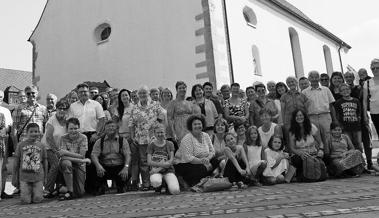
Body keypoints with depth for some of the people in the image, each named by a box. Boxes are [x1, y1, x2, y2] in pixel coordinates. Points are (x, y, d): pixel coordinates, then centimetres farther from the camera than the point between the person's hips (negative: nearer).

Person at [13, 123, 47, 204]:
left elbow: (45, 163, 10)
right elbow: (16, 163, 7)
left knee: (37, 199, -6)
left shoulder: (41, 146, 5)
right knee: (25, 200, -6)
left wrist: (44, 178, 9)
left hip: (38, 177, 0)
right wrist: (16, 178, 6)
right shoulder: (21, 145, 3)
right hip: (24, 177, 0)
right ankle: (28, 191, 24)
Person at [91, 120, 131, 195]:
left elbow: (127, 155, -5)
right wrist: (98, 165, -25)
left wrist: (126, 167, -24)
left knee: (127, 174, -31)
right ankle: (100, 190, 0)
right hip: (105, 168, 0)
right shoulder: (99, 141, 9)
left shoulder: (123, 140, 7)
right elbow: (94, 155, -3)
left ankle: (121, 189, 3)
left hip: (119, 167, 0)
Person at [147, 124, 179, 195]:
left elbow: (171, 161, 1)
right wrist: (160, 164, -19)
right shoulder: (151, 145, 8)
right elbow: (149, 162, -1)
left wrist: (159, 168, -13)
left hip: (168, 170, 1)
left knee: (175, 191, -27)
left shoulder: (169, 144, 9)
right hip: (156, 171, 0)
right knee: (156, 182, -39)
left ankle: (168, 186, 10)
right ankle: (158, 186, 0)